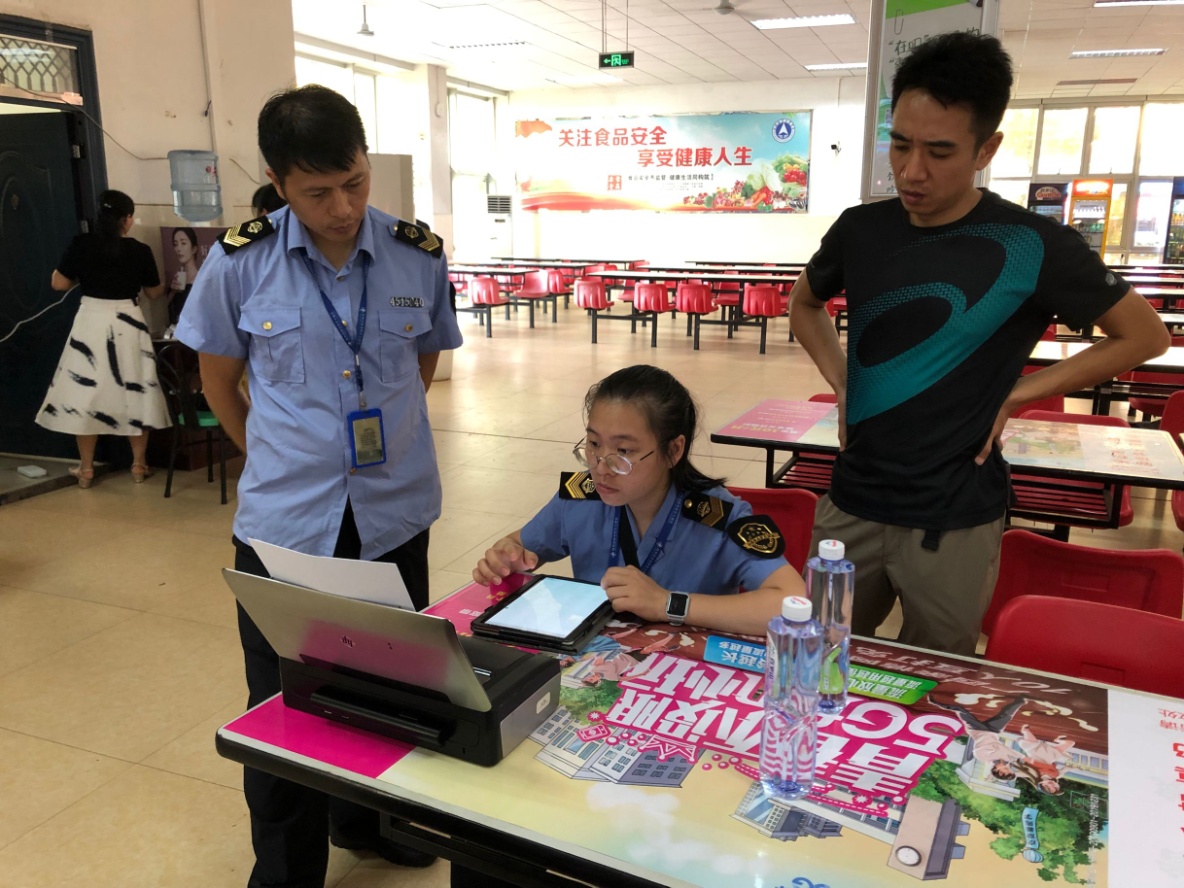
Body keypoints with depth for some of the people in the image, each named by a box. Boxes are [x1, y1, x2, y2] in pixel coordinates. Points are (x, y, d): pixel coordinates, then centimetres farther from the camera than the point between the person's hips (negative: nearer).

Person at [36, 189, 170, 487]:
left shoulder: (81, 244, -5)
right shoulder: (140, 251, -5)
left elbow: (58, 283, -2)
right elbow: (153, 293, 7)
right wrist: (167, 285, 29)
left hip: (90, 322, 0)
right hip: (128, 325, 0)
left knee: (85, 392, 7)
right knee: (134, 392, 10)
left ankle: (86, 468, 12)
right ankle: (138, 465, 16)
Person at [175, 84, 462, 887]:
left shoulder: (419, 257, -5)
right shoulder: (239, 263, -8)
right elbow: (219, 383, 6)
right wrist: (280, 459, 11)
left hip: (395, 513, 2)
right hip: (284, 521, -1)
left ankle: (369, 817, 45)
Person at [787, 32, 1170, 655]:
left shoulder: (1031, 247, -12)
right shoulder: (860, 230, -1)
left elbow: (1144, 336, 0)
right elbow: (804, 305, 19)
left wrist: (1016, 394, -7)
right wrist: (841, 383, 3)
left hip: (954, 522, -3)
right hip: (851, 503, 4)